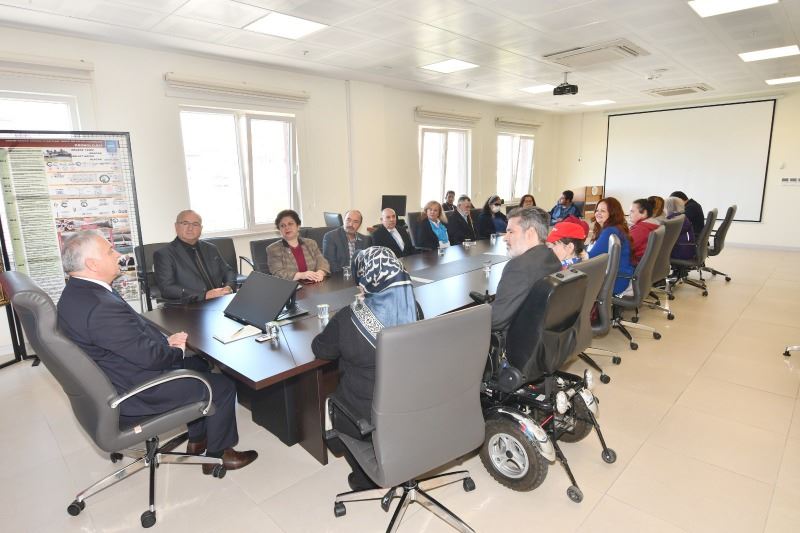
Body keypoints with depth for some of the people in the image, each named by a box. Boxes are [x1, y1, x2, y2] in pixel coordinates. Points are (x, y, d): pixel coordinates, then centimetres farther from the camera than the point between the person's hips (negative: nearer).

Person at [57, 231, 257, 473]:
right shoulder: (101, 307, -33)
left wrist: (166, 340, -2)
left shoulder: (77, 291, 2)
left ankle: (197, 440, 34)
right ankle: (218, 455, 20)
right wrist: (176, 350, -7)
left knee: (198, 365, 23)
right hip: (133, 398, -11)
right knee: (222, 386, -2)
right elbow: (149, 355, -27)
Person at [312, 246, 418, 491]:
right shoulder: (413, 308, -12)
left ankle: (365, 477, 34)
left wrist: (335, 332, 13)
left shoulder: (348, 318, -24)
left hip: (368, 417, -4)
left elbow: (320, 349, -6)